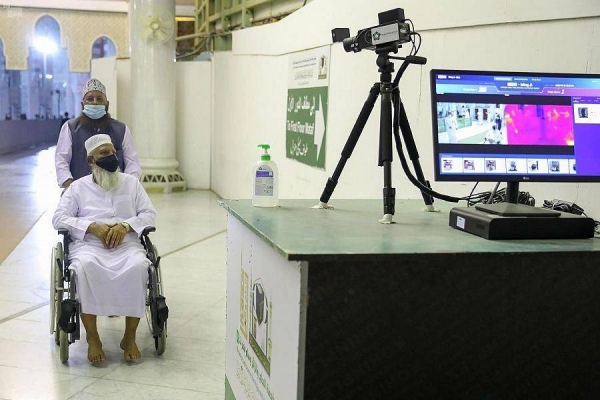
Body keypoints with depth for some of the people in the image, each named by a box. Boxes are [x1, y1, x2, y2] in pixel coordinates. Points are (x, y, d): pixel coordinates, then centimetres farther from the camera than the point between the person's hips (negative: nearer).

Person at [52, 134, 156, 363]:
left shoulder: (131, 183, 19)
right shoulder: (78, 187, 16)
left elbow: (149, 214, 12)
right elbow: (59, 218, 6)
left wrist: (125, 226, -9)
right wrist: (93, 227, -10)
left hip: (127, 243, 1)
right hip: (88, 243, -1)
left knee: (138, 266, -35)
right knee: (85, 267, -37)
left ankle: (130, 336, -22)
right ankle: (92, 337, -24)